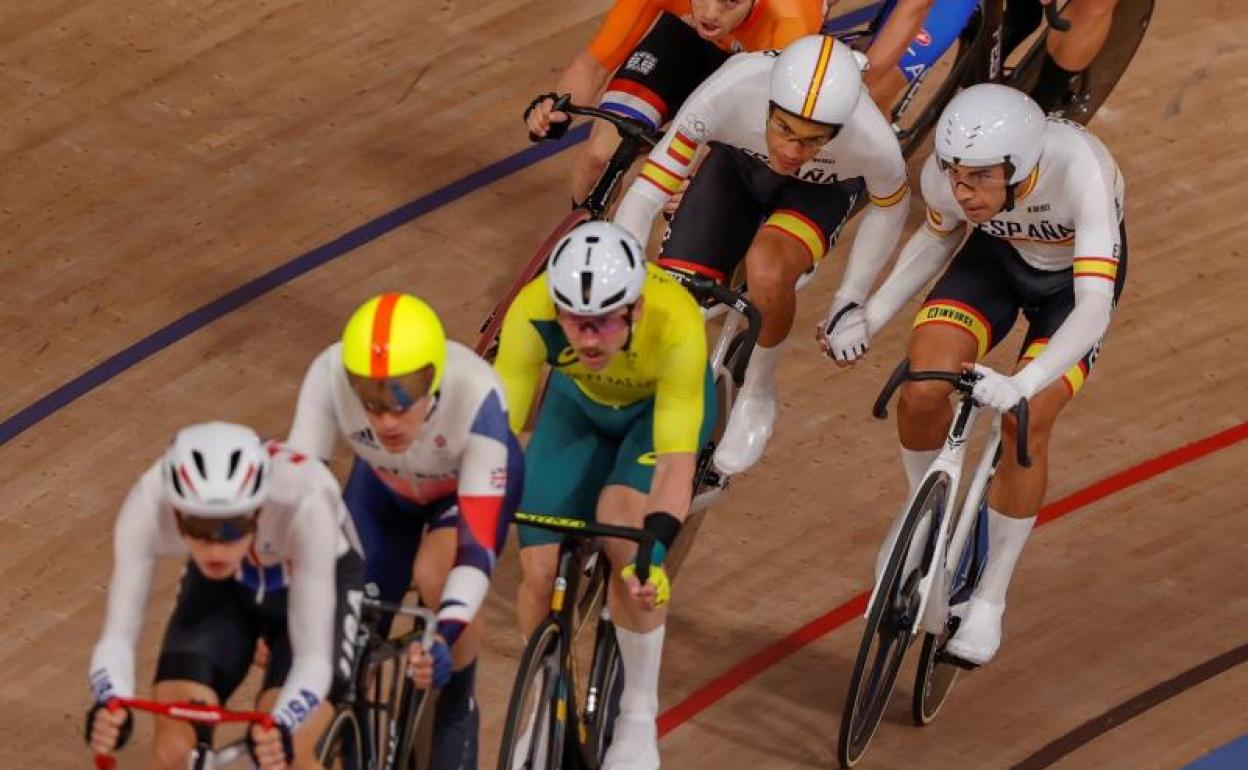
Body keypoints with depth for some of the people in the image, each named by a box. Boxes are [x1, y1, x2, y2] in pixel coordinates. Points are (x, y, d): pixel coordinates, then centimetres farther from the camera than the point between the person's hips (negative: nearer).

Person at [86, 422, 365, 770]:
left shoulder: (302, 502, -41)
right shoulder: (149, 502, -35)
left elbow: (312, 656, -39)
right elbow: (117, 637, -32)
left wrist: (280, 730, -59)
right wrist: (110, 705, -53)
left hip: (317, 582, -2)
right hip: (218, 588, 2)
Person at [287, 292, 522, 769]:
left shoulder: (476, 395, -43)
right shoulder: (330, 376, -38)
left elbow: (477, 543, -45)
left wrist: (446, 635, -59)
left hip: (475, 483, -3)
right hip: (385, 485, 3)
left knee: (435, 574, -32)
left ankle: (458, 711, -4)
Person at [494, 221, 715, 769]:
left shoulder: (675, 323, -41)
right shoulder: (532, 311, -37)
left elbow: (676, 460, -43)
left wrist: (652, 552, -56)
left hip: (664, 404, -3)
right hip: (578, 402, 3)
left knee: (624, 528, -30)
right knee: (540, 570, -10)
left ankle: (639, 714, -10)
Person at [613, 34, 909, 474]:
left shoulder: (874, 143, -39)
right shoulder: (727, 94, -41)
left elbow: (889, 208, -12)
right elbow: (644, 196, -30)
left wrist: (850, 302, -6)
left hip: (822, 189, -2)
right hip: (737, 168, 2)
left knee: (767, 271, -34)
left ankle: (757, 397, -5)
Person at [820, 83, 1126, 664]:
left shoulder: (1079, 169, -42)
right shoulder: (944, 173, -29)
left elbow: (1094, 305, -48)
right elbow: (939, 236, -4)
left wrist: (1022, 385, -60)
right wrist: (868, 319, -11)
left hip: (1075, 273, -3)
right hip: (997, 254, 3)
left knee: (1025, 421, -20)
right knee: (921, 392, -18)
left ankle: (989, 599, 0)